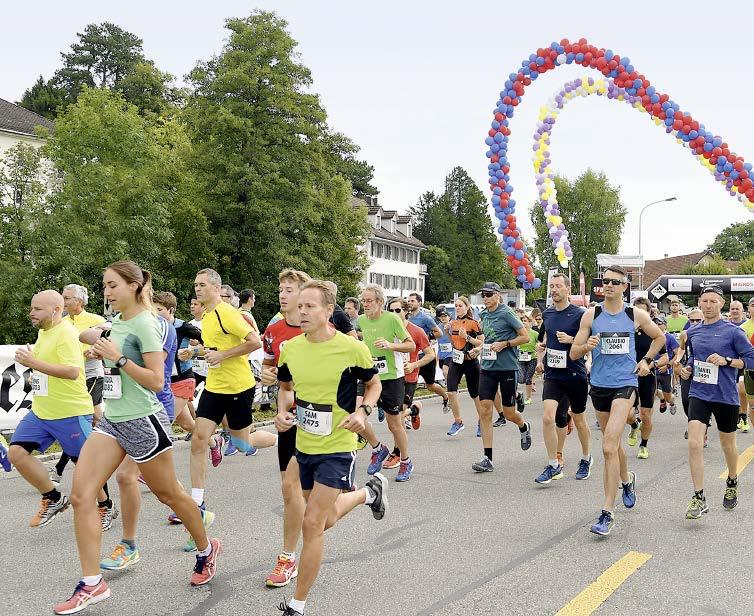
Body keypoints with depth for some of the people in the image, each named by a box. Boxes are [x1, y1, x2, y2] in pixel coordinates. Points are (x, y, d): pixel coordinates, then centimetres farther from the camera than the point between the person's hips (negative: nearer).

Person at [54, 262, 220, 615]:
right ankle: (91, 584, 2)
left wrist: (117, 357, -22)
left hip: (142, 422, -8)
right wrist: (99, 343, 11)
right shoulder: (115, 323, 9)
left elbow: (156, 381, -19)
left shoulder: (144, 324, -14)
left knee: (168, 494, 8)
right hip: (111, 420, 8)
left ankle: (206, 550, 33)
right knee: (81, 495, -4)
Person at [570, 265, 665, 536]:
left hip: (625, 384, -3)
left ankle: (607, 512, -13)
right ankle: (627, 479, 49)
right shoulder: (591, 315, 0)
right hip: (599, 384, 3)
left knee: (609, 447, -16)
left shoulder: (636, 315, 0)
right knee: (612, 443, 18)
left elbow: (659, 337, 19)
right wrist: (587, 346, -21)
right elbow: (573, 353, 0)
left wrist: (647, 360, 7)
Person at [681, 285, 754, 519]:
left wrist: (726, 361, -20)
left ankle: (732, 483, 45)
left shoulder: (733, 331, -8)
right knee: (694, 443, -14)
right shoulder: (693, 332, 6)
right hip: (699, 394, 2)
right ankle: (699, 499, -7)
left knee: (727, 445, 16)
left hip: (726, 396, -2)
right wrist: (687, 368, 4)